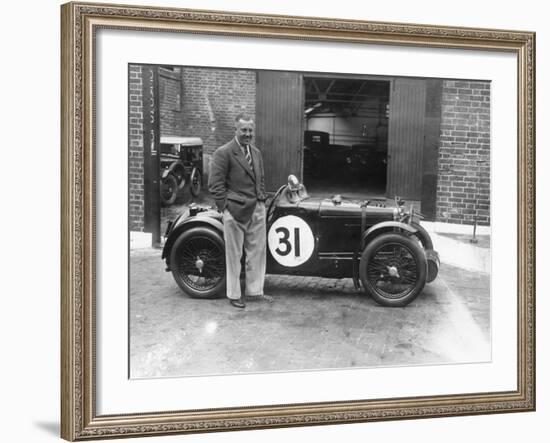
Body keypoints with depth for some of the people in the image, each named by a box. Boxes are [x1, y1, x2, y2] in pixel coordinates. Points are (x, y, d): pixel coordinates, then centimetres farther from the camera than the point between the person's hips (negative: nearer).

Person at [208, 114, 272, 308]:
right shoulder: (223, 153, -10)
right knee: (234, 254, 4)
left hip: (257, 210, 7)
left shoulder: (256, 152, 14)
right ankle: (234, 294, 15)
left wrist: (262, 201, 13)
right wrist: (226, 207, -15)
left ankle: (254, 290, 25)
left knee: (257, 252, 13)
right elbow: (215, 184, -12)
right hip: (235, 211, -7)